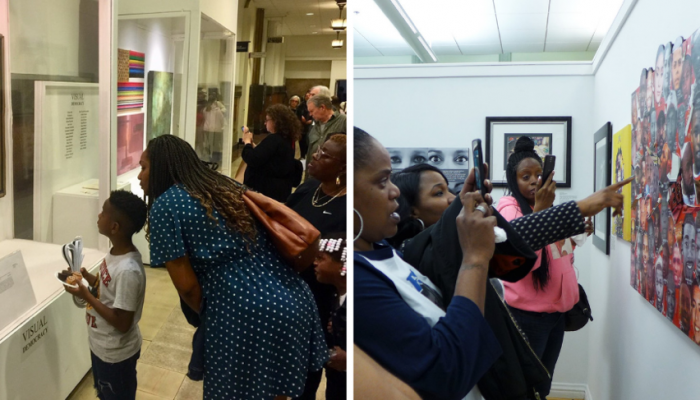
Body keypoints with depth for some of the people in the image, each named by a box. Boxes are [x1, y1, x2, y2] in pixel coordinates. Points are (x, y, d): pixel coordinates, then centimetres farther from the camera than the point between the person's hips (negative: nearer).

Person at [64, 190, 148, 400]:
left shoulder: (128, 270, -33)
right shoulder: (116, 252, -4)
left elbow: (122, 323, -29)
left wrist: (86, 296, -25)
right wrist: (87, 277, -4)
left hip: (116, 354, -9)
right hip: (102, 346, 9)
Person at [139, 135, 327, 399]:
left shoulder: (164, 205, -3)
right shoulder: (226, 185, 17)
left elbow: (186, 286, -6)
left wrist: (210, 317, 11)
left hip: (245, 316, -7)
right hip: (296, 301, 7)